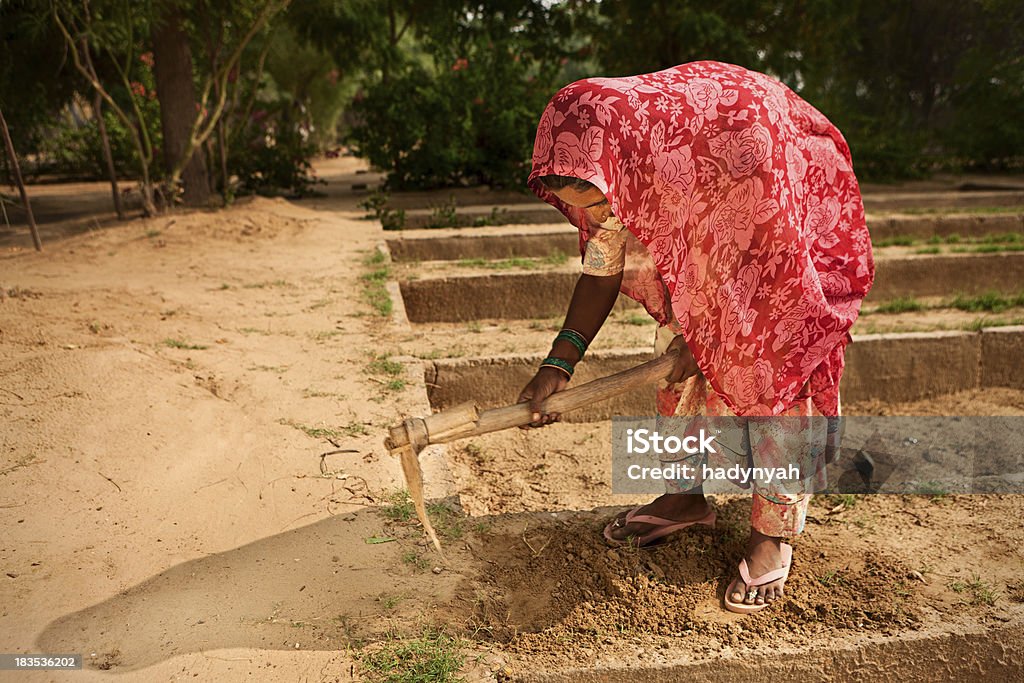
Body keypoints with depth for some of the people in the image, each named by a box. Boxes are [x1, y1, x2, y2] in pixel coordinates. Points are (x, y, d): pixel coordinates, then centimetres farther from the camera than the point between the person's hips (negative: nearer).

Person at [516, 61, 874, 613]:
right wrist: (557, 365, -22)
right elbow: (602, 268, -13)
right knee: (683, 364, 4)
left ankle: (772, 533, 9)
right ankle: (685, 497, 22)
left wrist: (704, 339, -16)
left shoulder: (742, 147, -43)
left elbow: (776, 263, -27)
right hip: (696, 240, 5)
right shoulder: (609, 163, -24)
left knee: (774, 372, -7)